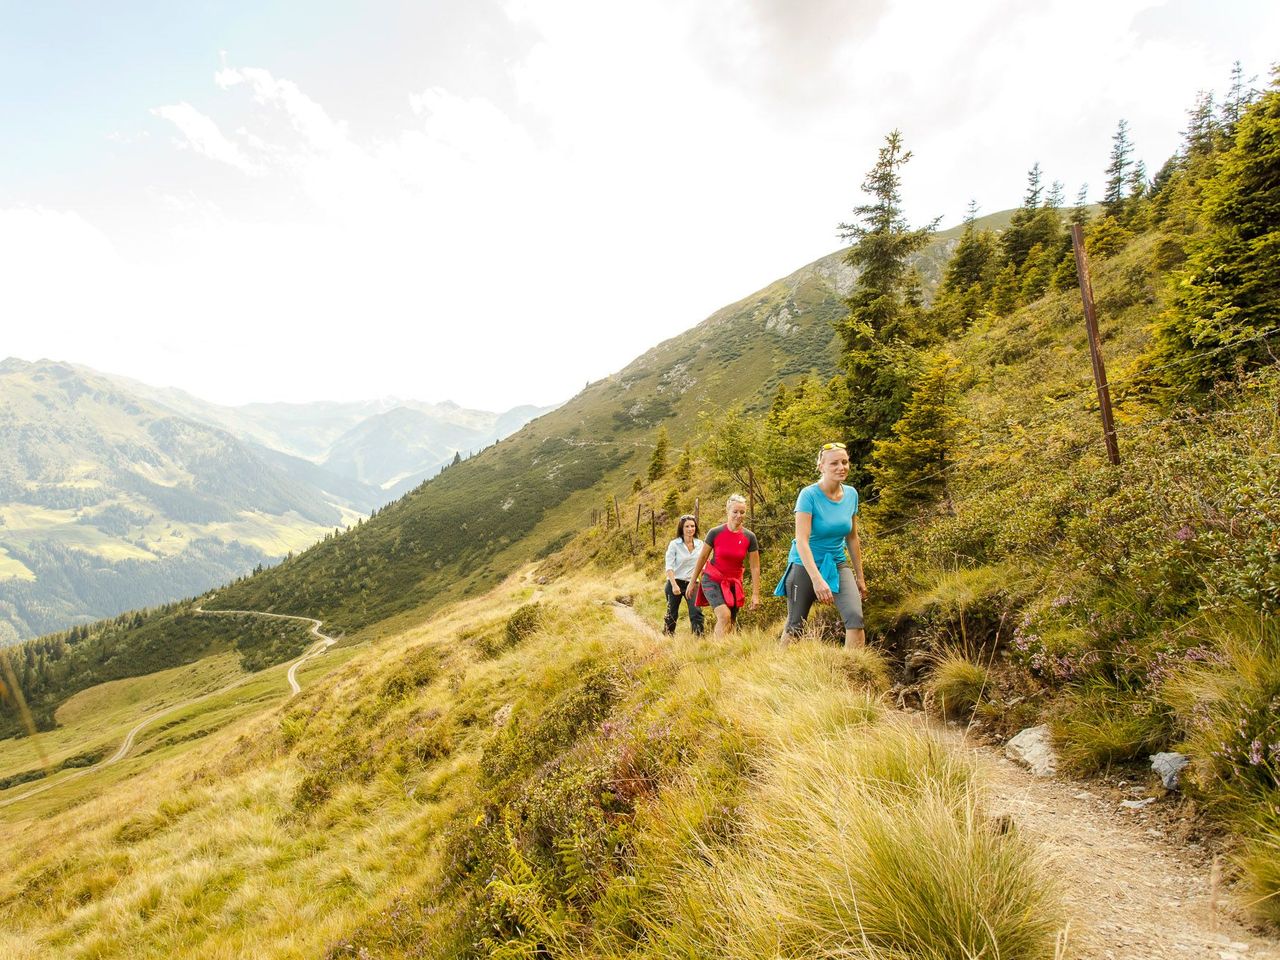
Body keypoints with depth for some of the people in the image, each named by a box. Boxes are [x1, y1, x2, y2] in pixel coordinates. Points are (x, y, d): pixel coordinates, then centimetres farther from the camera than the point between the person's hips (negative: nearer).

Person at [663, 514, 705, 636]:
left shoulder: (700, 544, 2)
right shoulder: (674, 544, -8)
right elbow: (669, 567, -12)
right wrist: (674, 585, -22)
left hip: (692, 583, 2)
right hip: (675, 583, -2)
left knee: (696, 612, -12)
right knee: (672, 614, 9)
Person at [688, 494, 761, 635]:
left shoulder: (749, 537, -6)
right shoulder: (715, 533, -12)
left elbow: (755, 567, -2)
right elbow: (702, 558, -1)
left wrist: (755, 594, -5)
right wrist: (693, 581, 5)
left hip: (733, 583, 3)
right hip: (712, 580, -3)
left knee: (730, 623, 2)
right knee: (724, 615, -24)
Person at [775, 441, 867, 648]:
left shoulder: (851, 494, -1)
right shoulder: (809, 495, -18)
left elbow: (852, 538, 9)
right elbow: (801, 540, -26)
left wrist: (860, 577, 12)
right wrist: (817, 579, -37)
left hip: (837, 564, 4)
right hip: (806, 565, -4)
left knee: (855, 617, -18)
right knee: (795, 626, 7)